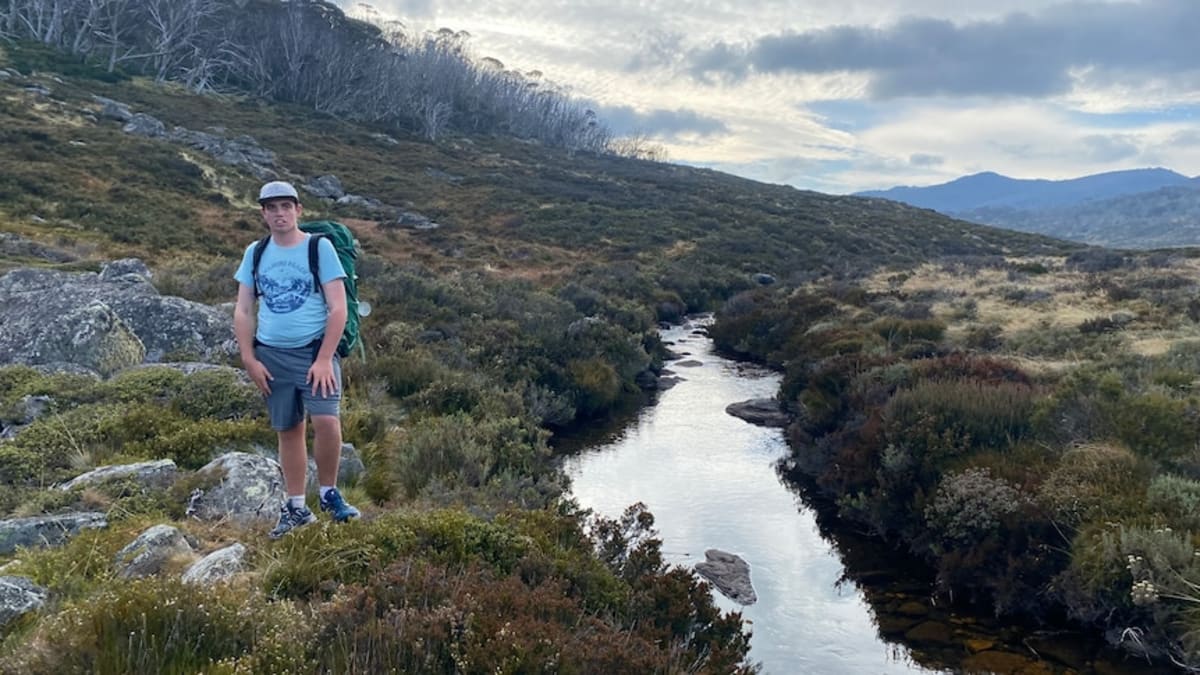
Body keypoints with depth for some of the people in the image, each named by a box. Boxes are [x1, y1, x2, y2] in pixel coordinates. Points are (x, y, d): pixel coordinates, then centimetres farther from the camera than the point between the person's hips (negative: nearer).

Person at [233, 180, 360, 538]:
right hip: (271, 354, 4)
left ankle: (329, 493, 2)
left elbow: (338, 307, -8)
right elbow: (243, 311, 9)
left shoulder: (319, 247, -4)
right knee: (288, 430, 8)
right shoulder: (255, 253, 8)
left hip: (314, 350, -3)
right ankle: (296, 508, 19)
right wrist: (250, 360, 0)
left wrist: (324, 359, -14)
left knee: (326, 420, -20)